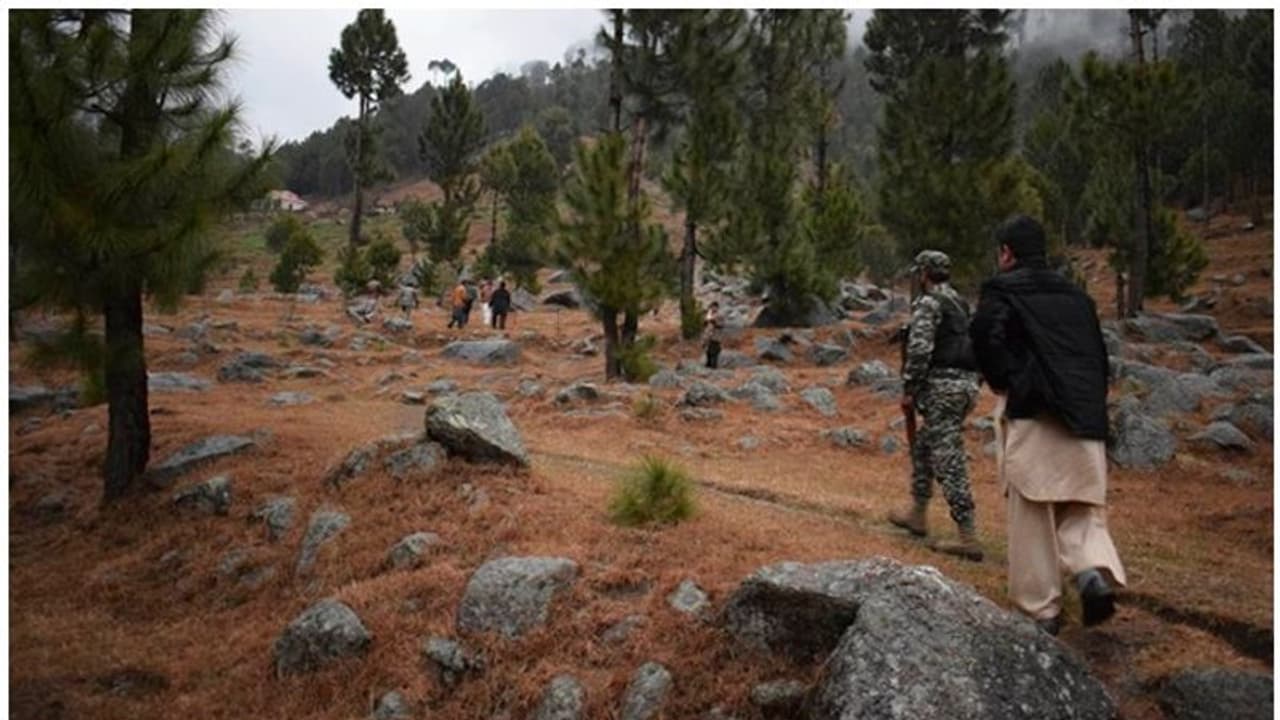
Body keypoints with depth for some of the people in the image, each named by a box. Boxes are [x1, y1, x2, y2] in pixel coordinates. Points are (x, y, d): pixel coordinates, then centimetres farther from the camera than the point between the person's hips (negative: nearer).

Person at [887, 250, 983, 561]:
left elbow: (920, 349, -18)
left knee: (949, 461, -8)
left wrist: (908, 389, -12)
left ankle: (968, 539, -8)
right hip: (967, 383, 10)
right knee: (923, 447, 23)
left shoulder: (928, 303, -9)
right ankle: (917, 515, 32)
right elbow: (977, 344, 20)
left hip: (942, 385, -9)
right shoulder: (962, 304, 19)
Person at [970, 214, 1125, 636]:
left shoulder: (1001, 290, -1)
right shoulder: (1075, 294, 17)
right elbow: (1099, 356, 15)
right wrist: (1091, 406, 18)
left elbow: (985, 335, -20)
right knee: (1081, 507, 15)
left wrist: (1003, 381, -6)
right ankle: (1095, 571, -11)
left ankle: (1041, 610, 7)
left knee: (1031, 515, 3)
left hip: (1028, 413, -5)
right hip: (1083, 417, 5)